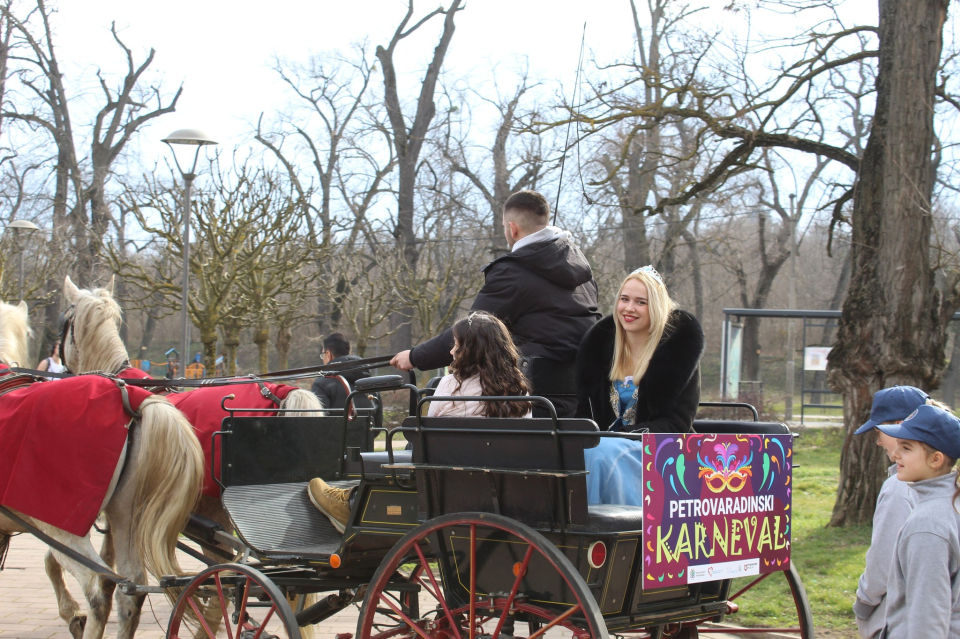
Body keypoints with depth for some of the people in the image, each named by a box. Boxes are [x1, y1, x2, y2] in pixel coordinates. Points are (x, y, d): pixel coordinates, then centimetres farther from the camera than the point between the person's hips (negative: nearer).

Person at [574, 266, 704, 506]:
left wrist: (629, 436, -20)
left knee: (603, 452, -34)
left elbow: (678, 422, -6)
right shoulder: (599, 341, 11)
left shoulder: (680, 343, -2)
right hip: (605, 441, 4)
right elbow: (584, 411, 12)